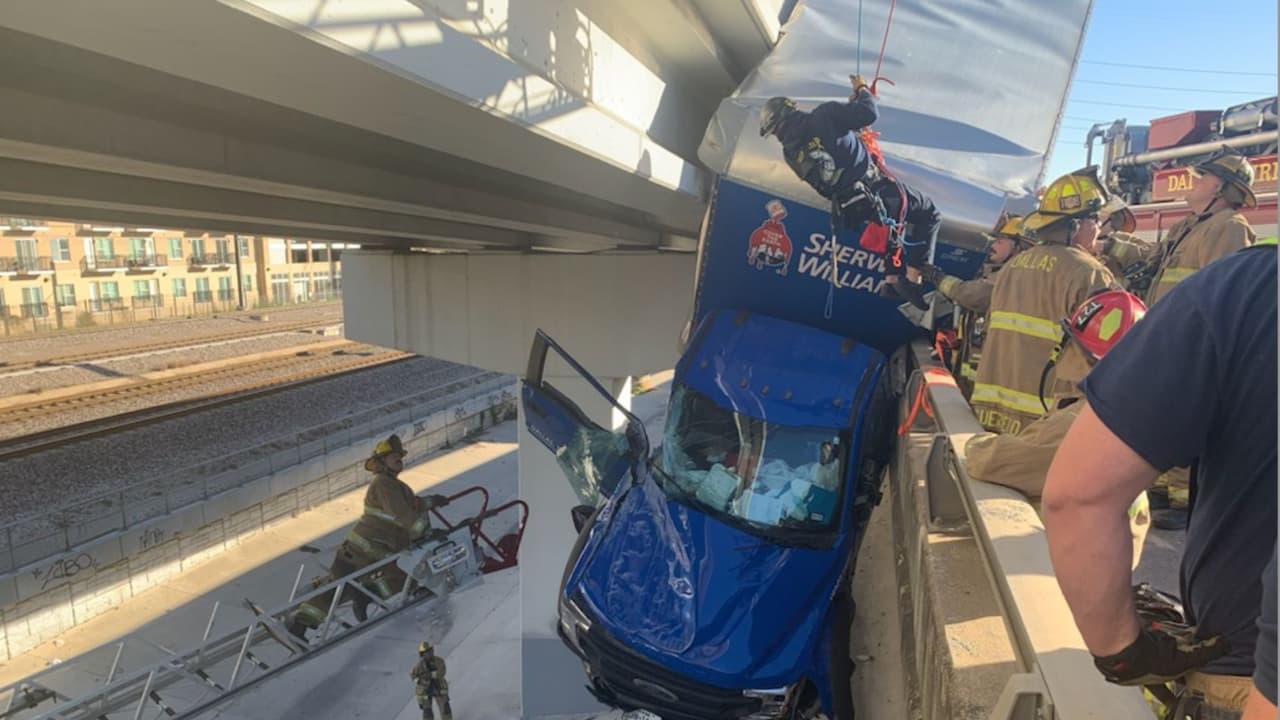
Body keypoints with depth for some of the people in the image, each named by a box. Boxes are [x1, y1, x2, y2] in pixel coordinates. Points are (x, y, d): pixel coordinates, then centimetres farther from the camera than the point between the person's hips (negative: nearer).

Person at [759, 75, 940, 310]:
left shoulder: (790, 153, 4)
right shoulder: (824, 114, -12)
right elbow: (869, 114, -13)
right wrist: (863, 89, 9)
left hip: (852, 209, 6)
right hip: (877, 191, -6)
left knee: (894, 220, 35)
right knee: (929, 214, 15)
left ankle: (891, 280, 28)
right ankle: (912, 280, 3)